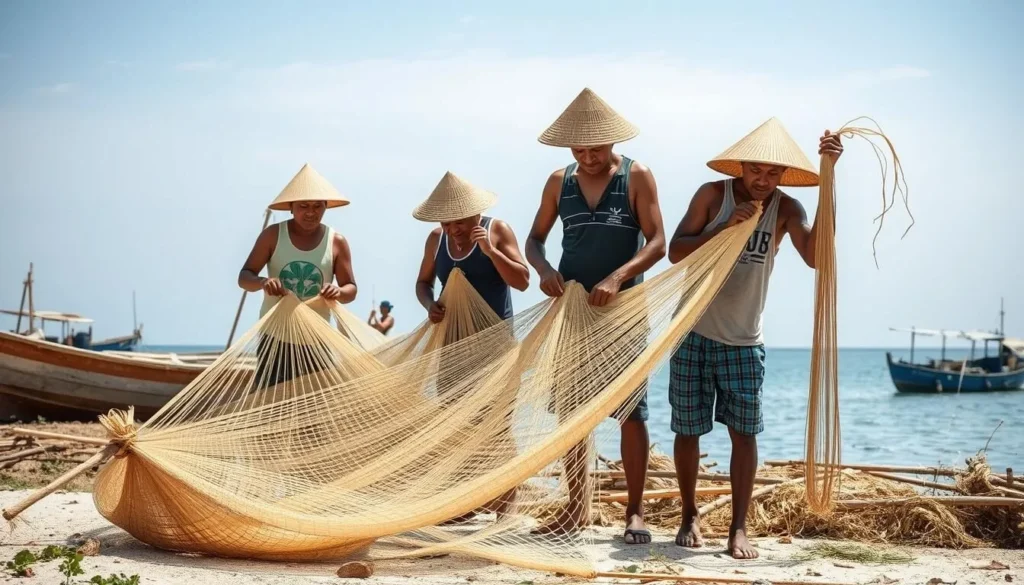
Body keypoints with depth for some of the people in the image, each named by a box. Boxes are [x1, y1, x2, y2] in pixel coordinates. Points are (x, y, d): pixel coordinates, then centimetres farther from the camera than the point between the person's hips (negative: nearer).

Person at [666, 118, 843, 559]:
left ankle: (739, 528, 0)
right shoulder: (713, 195, -7)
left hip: (744, 342, 1)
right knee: (687, 431, 6)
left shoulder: (786, 210, -6)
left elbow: (815, 256, -25)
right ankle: (690, 517, 21)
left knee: (744, 432, -5)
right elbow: (676, 252, -10)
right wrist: (725, 226, -24)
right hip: (694, 335, 0)